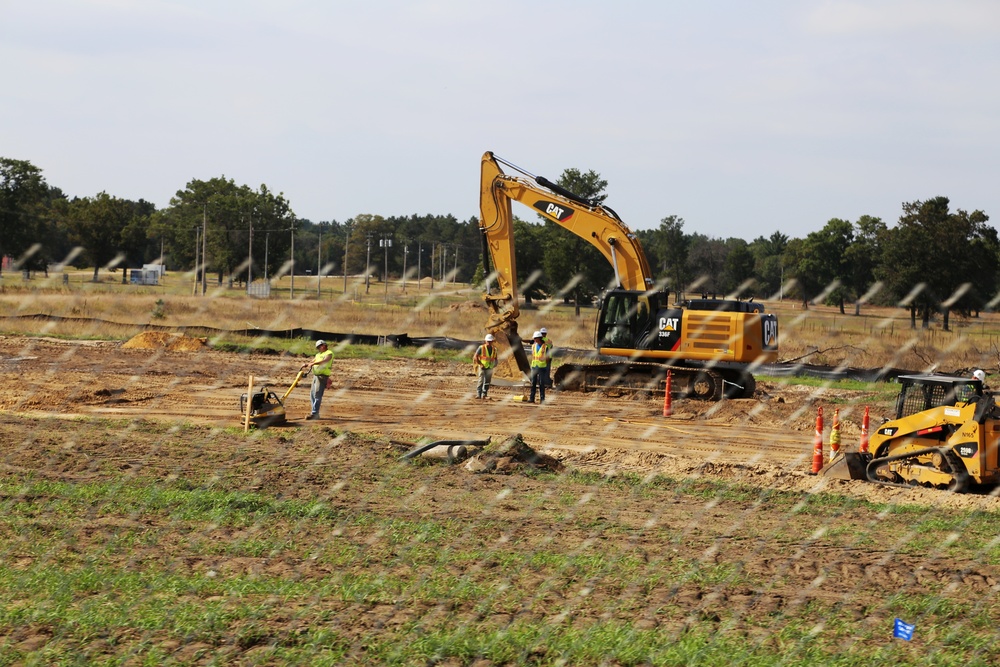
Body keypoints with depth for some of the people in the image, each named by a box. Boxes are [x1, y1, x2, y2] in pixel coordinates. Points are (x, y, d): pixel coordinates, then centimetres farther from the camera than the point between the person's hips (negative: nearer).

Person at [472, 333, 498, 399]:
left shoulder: (494, 349, 5)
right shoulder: (481, 348, -9)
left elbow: (495, 358, 18)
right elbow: (475, 357, -8)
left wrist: (495, 364, -2)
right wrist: (480, 364, -14)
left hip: (490, 368, 4)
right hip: (482, 367, -4)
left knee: (487, 382, 7)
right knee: (480, 381, -13)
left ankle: (484, 394, 17)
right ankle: (478, 394, -14)